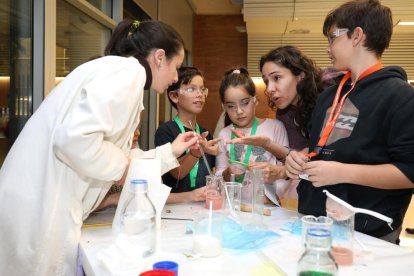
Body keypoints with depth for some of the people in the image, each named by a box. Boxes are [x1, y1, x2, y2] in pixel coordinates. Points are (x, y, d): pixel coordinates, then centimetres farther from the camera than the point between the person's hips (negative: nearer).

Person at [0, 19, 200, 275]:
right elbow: (74, 137, -27)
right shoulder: (128, 70, -11)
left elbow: (122, 166, 16)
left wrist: (170, 152, 23)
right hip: (39, 210, -9)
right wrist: (121, 165, -10)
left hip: (43, 207, 9)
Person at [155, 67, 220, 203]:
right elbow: (176, 173, -14)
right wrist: (197, 151, -30)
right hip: (176, 203, -4)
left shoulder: (205, 134, 13)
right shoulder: (166, 130, -6)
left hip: (205, 202, 5)